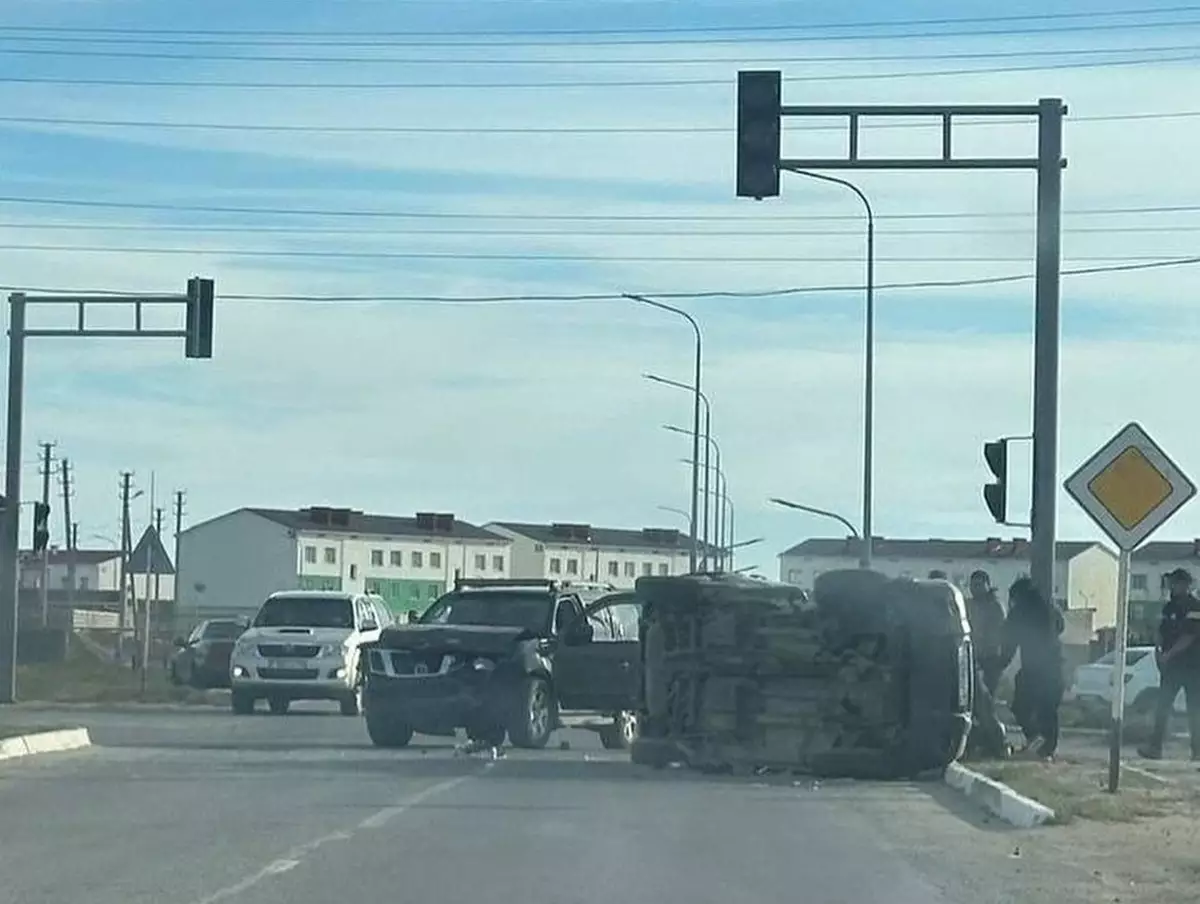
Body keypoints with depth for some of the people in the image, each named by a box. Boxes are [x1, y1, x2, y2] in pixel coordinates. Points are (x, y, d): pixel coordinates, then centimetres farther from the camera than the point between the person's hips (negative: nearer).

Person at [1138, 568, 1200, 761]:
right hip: (1171, 665, 7)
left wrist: (1168, 655, -21)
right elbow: (1163, 633, 19)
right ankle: (1155, 747, -1)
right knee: (1162, 707, 0)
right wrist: (1159, 650, 0)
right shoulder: (1169, 607, 13)